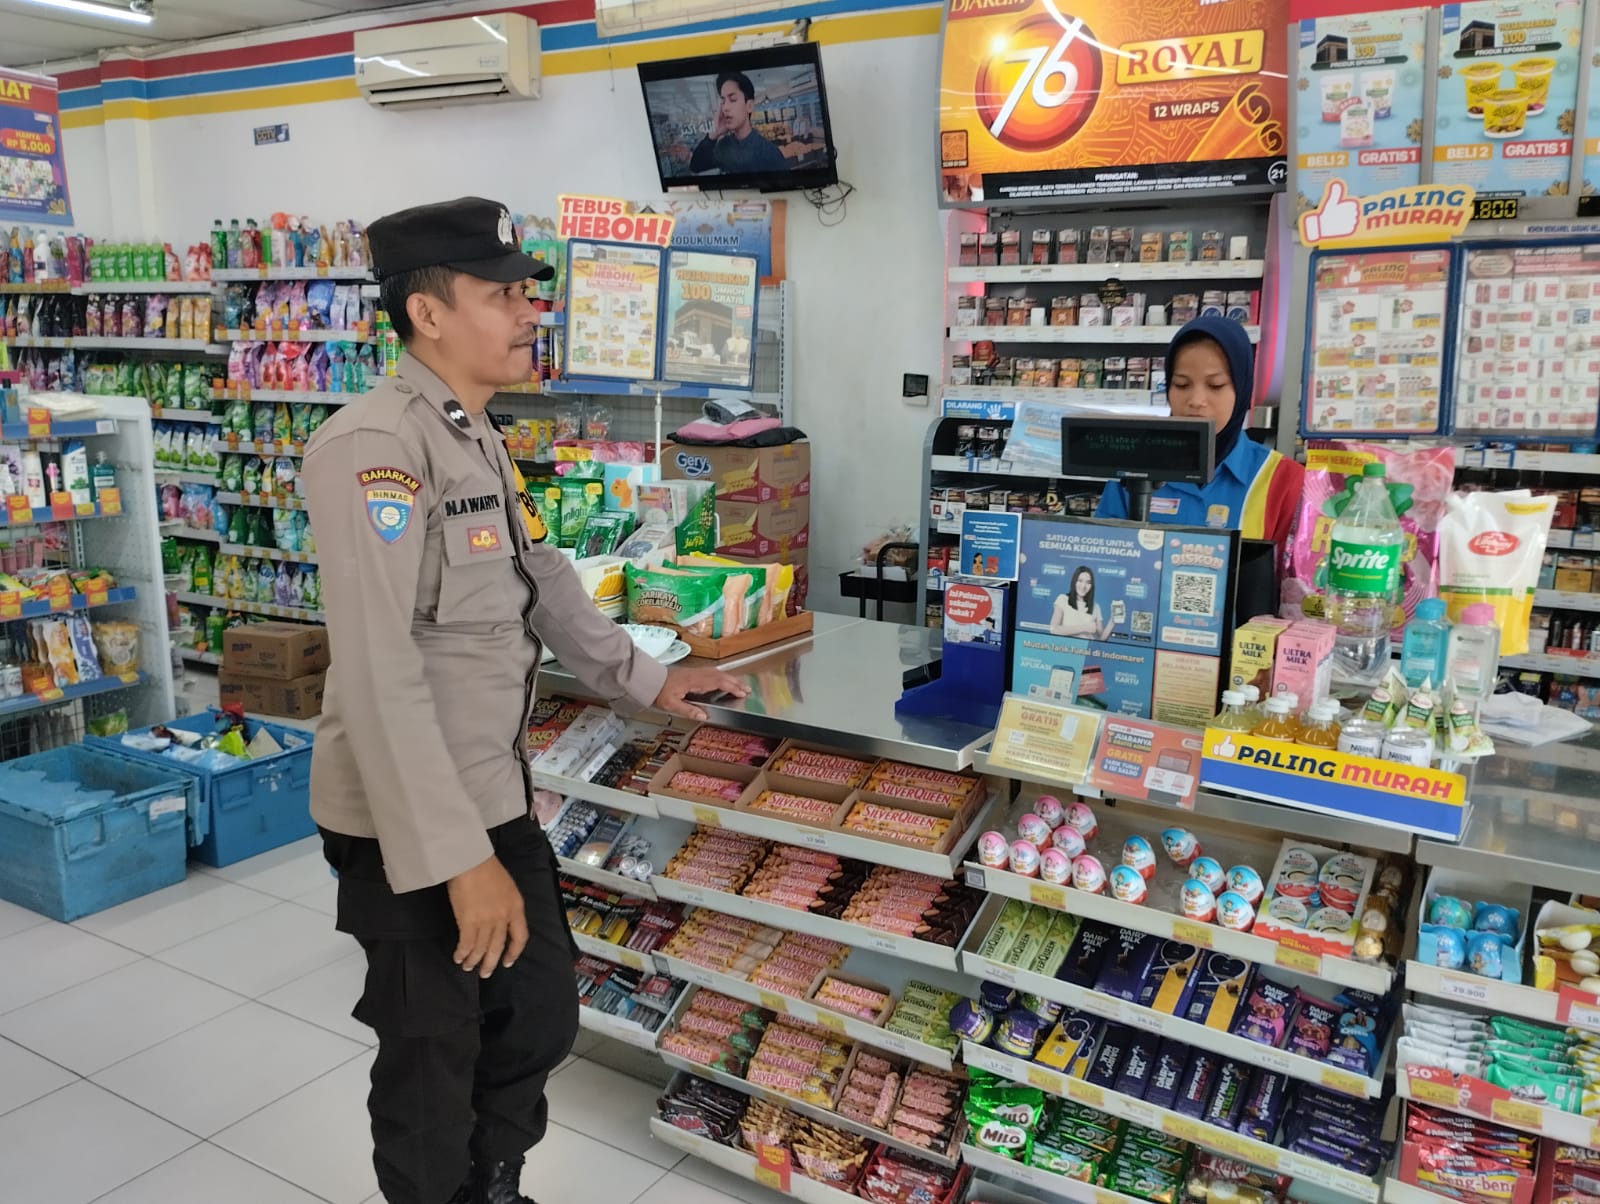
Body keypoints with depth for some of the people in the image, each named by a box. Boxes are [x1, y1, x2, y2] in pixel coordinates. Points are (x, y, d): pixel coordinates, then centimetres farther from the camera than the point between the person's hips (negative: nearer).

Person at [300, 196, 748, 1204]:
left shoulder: (482, 441, 11)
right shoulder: (374, 445, -21)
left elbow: (543, 580, 23)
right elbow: (379, 673, -27)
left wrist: (643, 680, 25)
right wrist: (456, 856, -27)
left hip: (499, 797, 9)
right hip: (410, 826, -9)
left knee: (541, 1022, 20)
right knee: (434, 1064, 11)